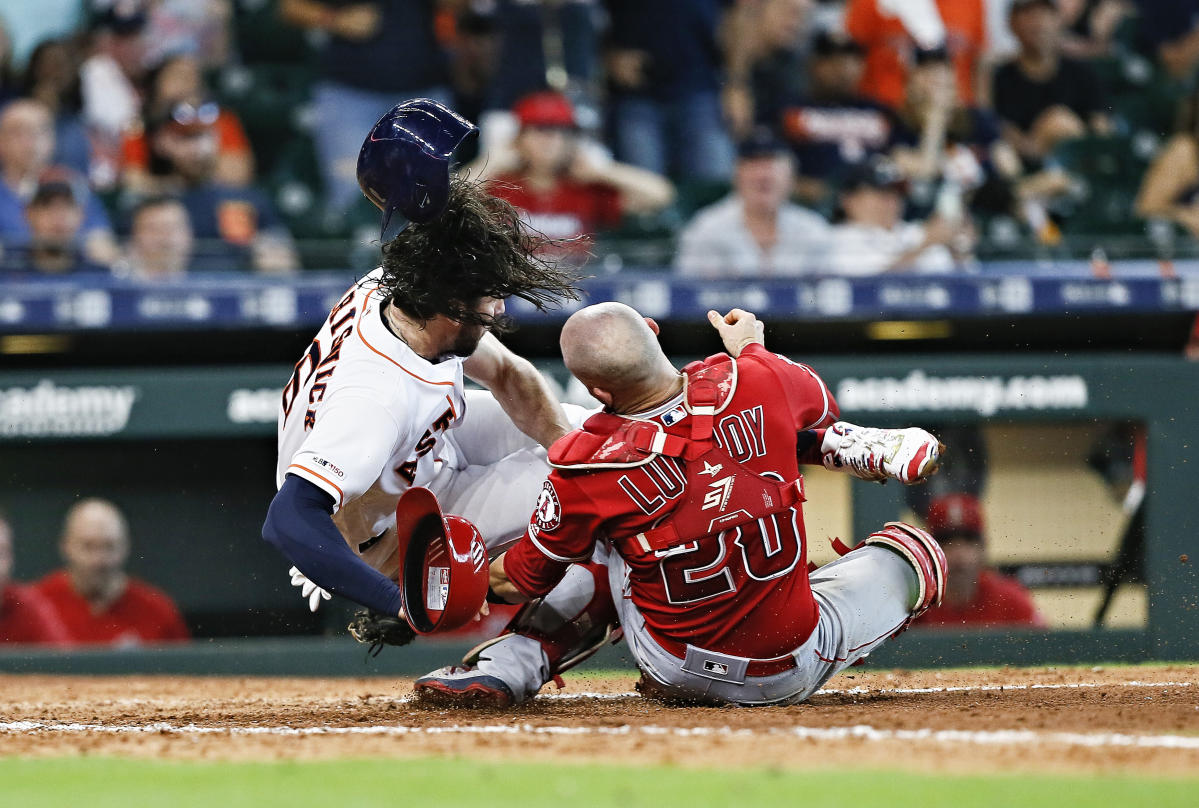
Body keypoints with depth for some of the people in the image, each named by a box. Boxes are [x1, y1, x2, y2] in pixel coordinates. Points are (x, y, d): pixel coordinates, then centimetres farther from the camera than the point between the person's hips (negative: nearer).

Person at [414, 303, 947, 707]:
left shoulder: (587, 467, -20)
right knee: (911, 547, 23)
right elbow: (819, 407, 12)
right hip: (794, 673, 1)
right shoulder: (756, 380, -15)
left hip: (678, 675, -1)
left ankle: (510, 665, 19)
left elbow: (521, 582, -3)